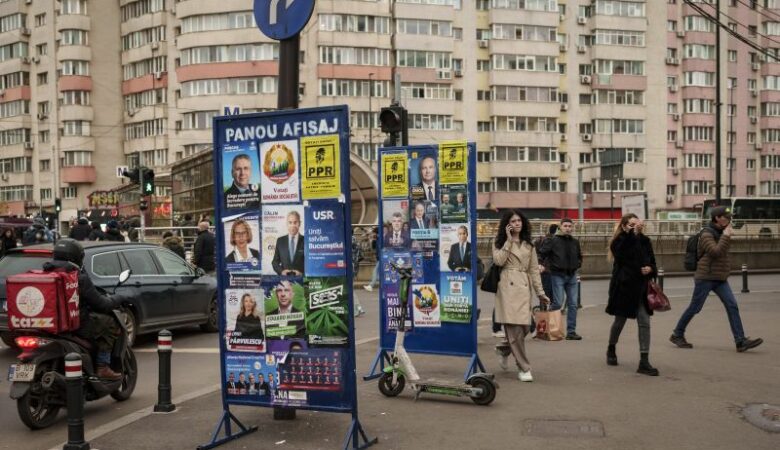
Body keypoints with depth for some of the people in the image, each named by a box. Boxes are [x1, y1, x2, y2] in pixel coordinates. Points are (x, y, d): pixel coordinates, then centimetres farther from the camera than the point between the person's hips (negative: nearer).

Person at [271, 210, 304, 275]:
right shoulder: (280, 241, 9)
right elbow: (275, 261, 11)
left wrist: (302, 272, -12)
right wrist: (281, 271, -6)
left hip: (301, 277, -2)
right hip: (284, 277, 2)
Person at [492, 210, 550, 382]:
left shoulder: (529, 245, 18)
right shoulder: (500, 243, 8)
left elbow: (534, 269, 15)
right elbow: (498, 261, -10)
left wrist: (540, 292, 9)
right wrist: (509, 240, -6)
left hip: (524, 287, 4)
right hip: (507, 286, -4)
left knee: (525, 327, -1)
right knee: (514, 327, -9)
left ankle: (504, 350, 28)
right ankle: (524, 368, -1)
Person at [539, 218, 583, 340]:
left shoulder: (575, 242, 11)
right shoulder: (553, 241, -6)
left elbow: (579, 256, 26)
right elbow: (542, 254, -8)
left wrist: (577, 265, 9)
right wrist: (551, 265, -14)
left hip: (572, 276, 5)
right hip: (558, 276, -5)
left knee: (573, 304, 4)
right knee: (558, 303, -9)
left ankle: (571, 332, 11)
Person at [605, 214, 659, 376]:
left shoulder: (645, 241, 5)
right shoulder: (619, 241, -9)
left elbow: (652, 262, 12)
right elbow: (622, 254, -32)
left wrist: (650, 269, -11)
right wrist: (633, 233, -36)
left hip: (641, 289, 4)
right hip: (623, 288, -4)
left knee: (645, 323, -3)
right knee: (619, 321, 13)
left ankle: (644, 362, 1)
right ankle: (611, 349, 39)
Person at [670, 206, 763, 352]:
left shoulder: (721, 233, 13)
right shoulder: (706, 234, -12)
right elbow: (716, 252, -25)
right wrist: (726, 236, -19)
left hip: (720, 279, 8)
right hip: (706, 278, -8)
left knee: (732, 306, -4)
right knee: (695, 308, 0)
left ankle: (741, 341, -6)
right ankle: (677, 335, 15)